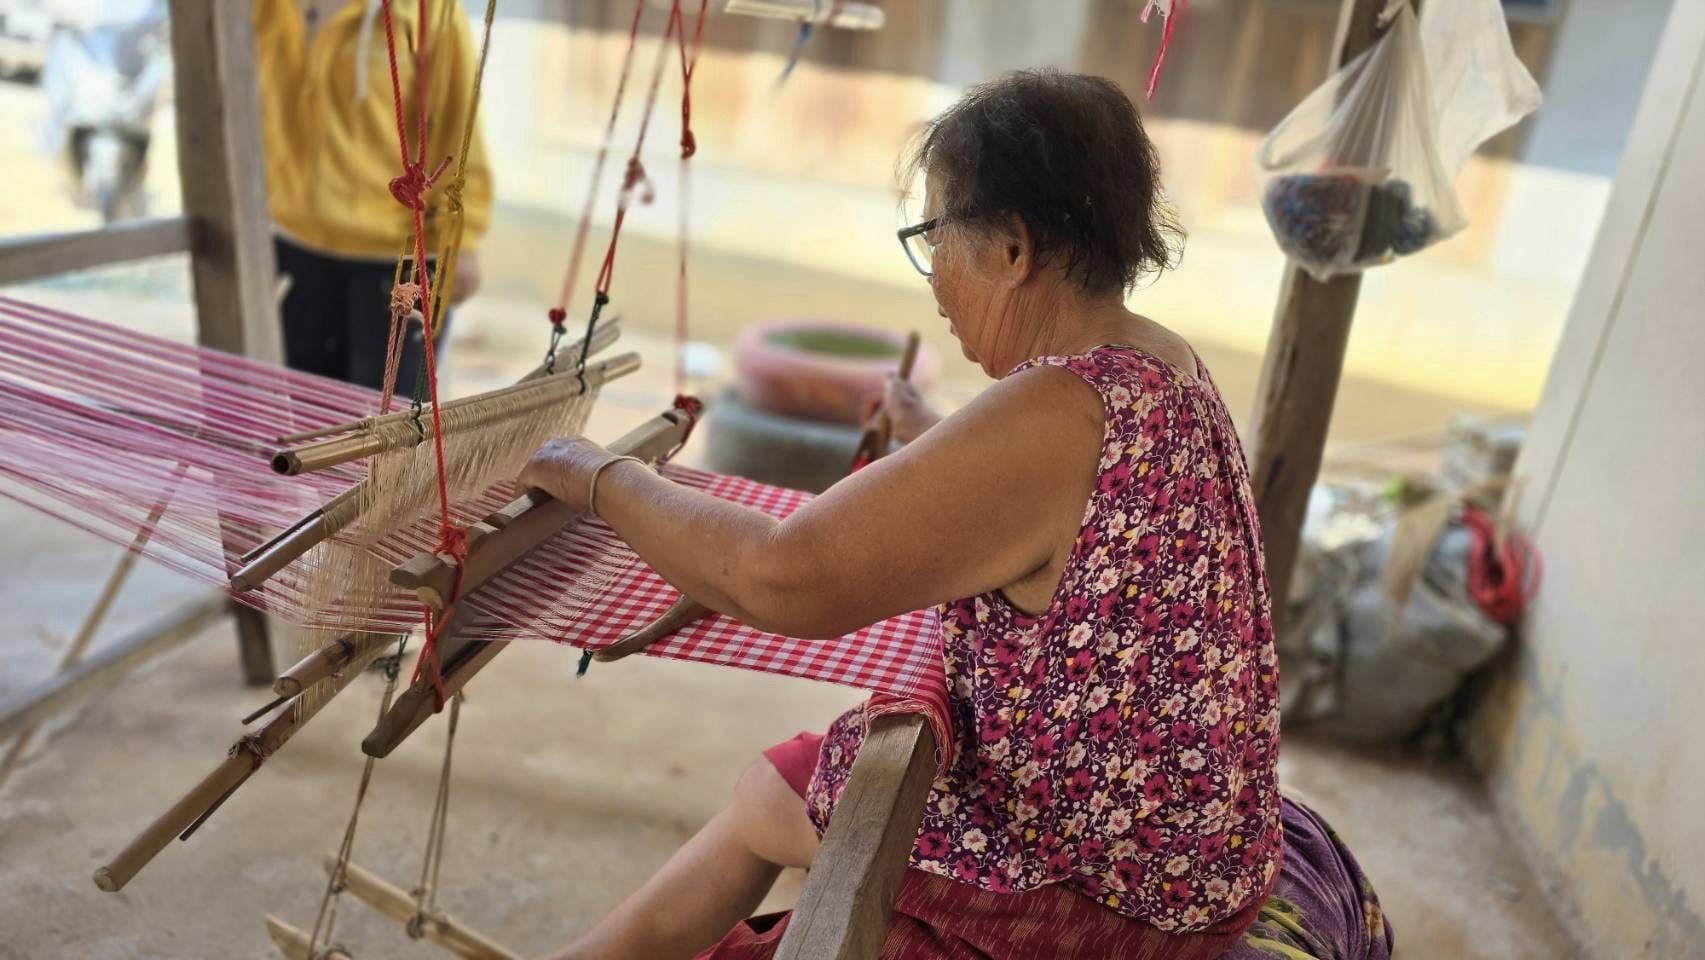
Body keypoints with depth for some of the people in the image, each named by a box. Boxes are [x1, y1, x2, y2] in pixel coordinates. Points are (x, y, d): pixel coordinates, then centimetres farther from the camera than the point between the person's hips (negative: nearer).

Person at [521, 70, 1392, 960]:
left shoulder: (1053, 415, -31)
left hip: (1108, 883, -8)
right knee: (768, 791, 19)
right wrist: (929, 444, 32)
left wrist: (600, 476, -16)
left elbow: (780, 578, -31)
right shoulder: (1159, 366, -1)